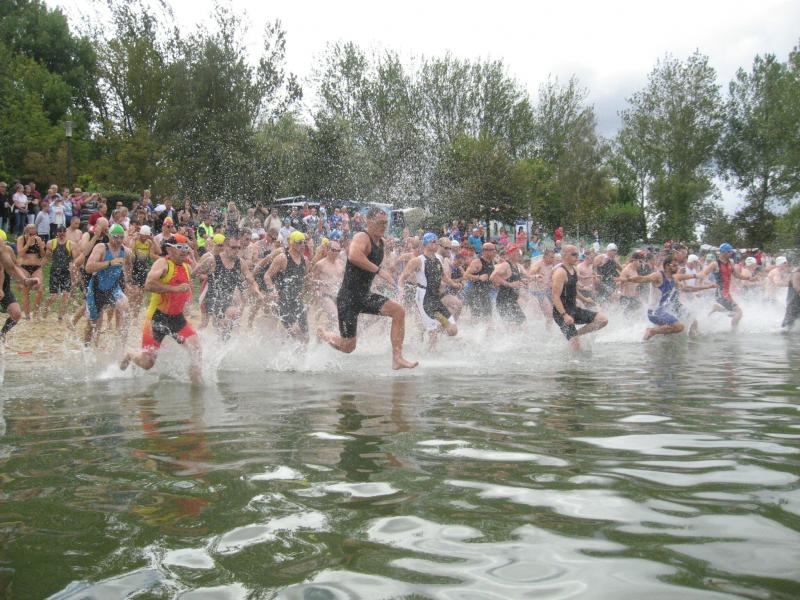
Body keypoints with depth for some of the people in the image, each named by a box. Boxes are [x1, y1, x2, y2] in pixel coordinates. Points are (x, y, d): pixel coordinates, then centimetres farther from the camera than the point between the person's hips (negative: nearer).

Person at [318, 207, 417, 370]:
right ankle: (321, 333, 31)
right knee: (348, 347, -1)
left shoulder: (381, 242, 10)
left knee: (398, 311, -14)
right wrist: (379, 271, -37)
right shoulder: (362, 238, -17)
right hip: (348, 297, -8)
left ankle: (397, 359, -12)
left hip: (364, 295, 8)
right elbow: (353, 256, -40)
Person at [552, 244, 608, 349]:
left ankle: (575, 334, 8)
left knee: (603, 320, 1)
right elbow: (556, 297, -25)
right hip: (562, 312, -9)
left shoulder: (573, 270, 11)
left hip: (574, 309, 9)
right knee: (576, 346, -17)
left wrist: (584, 299, 32)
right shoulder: (560, 272, -18)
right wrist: (564, 315, -33)